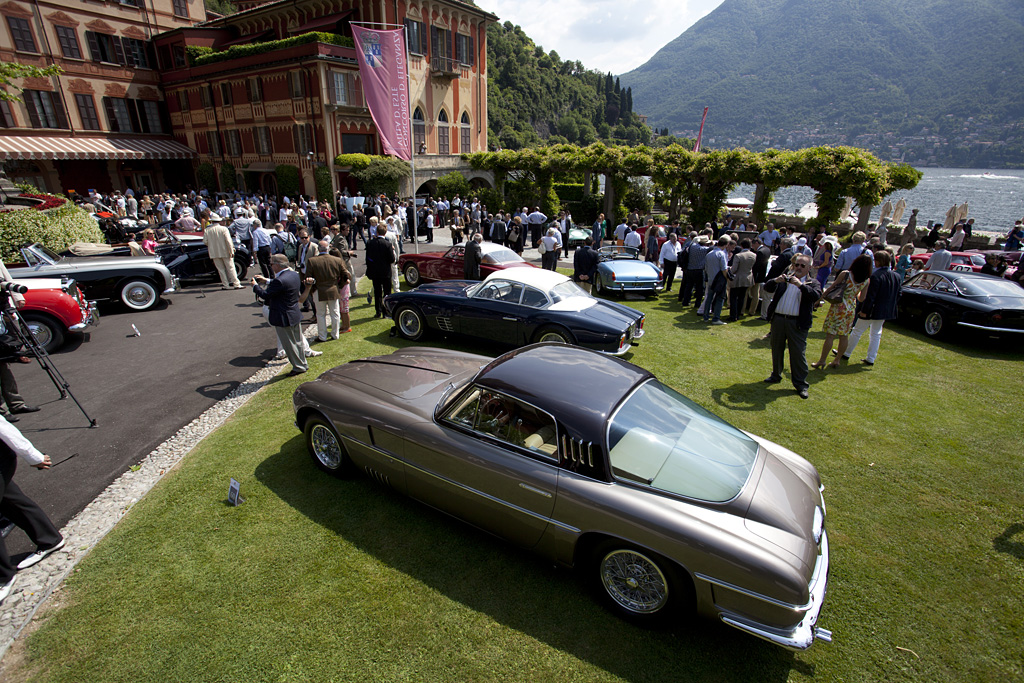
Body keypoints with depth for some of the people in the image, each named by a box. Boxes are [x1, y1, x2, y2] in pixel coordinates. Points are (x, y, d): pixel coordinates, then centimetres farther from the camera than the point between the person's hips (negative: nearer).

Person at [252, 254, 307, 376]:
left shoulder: (280, 281, -27)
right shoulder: (294, 274, 1)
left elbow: (265, 294, -17)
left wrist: (255, 286, 0)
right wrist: (267, 280, 20)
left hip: (284, 318, -9)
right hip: (296, 315, 9)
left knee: (289, 344, 6)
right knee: (298, 342, 20)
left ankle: (299, 367, 16)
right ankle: (303, 364, 31)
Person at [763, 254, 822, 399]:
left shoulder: (812, 283, 4)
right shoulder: (785, 278, 12)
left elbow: (816, 295, -15)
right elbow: (767, 288, 2)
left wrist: (800, 285, -26)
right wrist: (776, 280, -18)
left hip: (797, 323, -3)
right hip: (778, 319, 3)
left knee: (798, 354, -2)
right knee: (776, 350, 15)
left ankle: (801, 384, 7)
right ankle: (776, 375, 32)